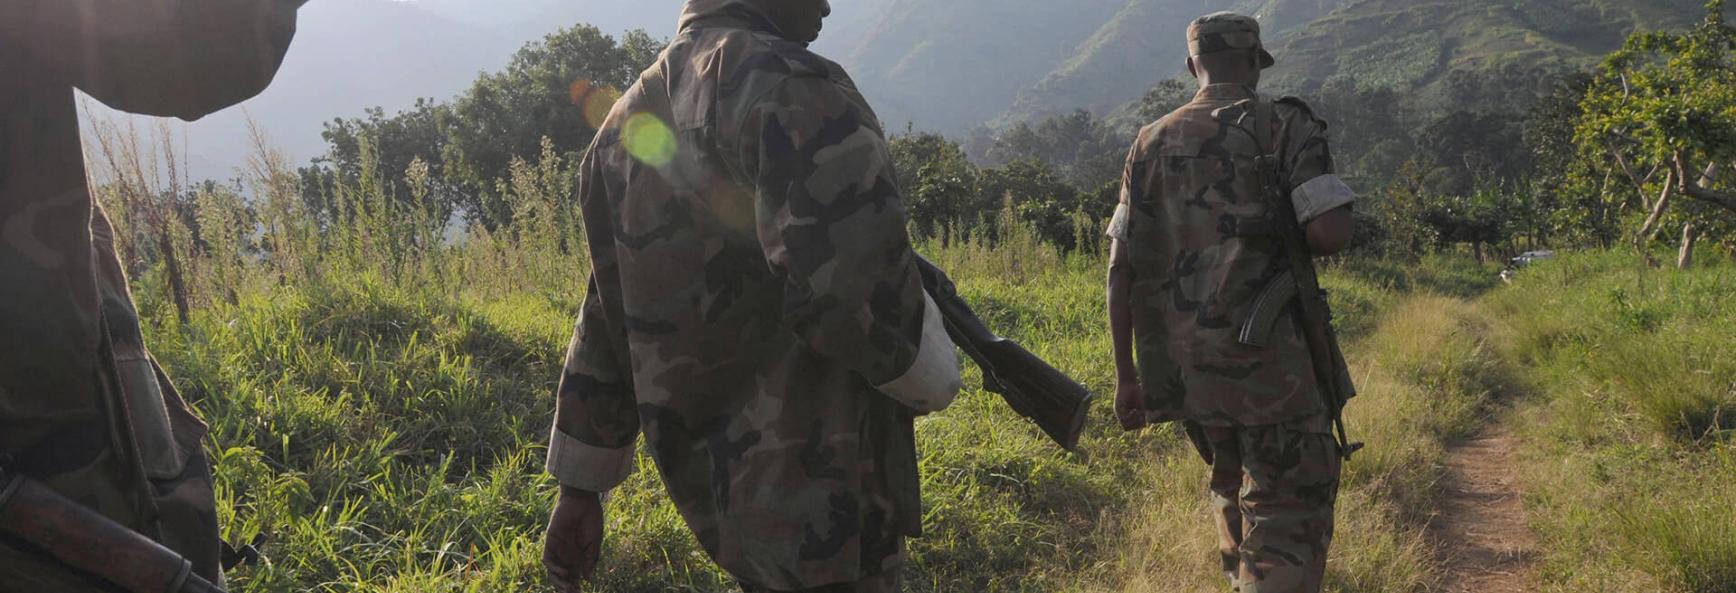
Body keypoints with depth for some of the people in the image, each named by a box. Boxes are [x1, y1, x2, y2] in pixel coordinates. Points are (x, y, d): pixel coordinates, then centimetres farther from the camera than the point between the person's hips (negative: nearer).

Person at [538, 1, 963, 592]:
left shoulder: (627, 122, 11)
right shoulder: (787, 86, -16)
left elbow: (608, 321, 14)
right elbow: (852, 293, -27)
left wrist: (580, 486, 20)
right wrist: (935, 380, -6)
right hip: (818, 496, -9)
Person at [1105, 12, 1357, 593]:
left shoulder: (1152, 143, 10)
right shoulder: (1285, 125, -2)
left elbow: (1121, 265, 6)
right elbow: (1330, 235, -14)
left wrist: (1125, 373, 11)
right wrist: (1284, 227, 9)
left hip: (1180, 364, 5)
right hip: (1268, 361, -5)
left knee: (1231, 482, 26)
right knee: (1287, 510, 1)